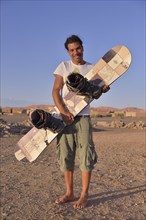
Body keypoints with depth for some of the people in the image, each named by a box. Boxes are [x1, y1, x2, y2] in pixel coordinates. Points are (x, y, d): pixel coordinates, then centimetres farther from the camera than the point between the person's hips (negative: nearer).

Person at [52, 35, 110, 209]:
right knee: (65, 155, 5)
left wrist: (102, 89, -14)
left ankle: (84, 195, 7)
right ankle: (69, 193, 18)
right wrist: (63, 111, -15)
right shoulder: (63, 66, 6)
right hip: (64, 116, 1)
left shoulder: (92, 68, 9)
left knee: (86, 154, -4)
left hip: (83, 116, 0)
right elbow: (55, 91, -1)